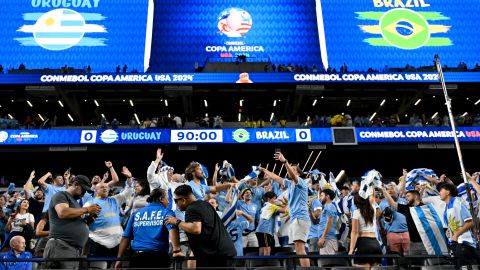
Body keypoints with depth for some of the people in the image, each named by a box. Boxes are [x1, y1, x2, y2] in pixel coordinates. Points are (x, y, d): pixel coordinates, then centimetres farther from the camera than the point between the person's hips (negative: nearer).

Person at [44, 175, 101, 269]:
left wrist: (89, 217, 8)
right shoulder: (61, 195, 0)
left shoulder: (74, 201, 26)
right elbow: (63, 213, -19)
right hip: (61, 247, -9)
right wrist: (86, 209, -10)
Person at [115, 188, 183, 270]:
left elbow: (125, 238, 10)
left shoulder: (136, 214, 14)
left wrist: (119, 259, 13)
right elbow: (172, 229, -17)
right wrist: (177, 250, -22)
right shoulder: (166, 212, 3)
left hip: (137, 256, 3)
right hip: (158, 255, -3)